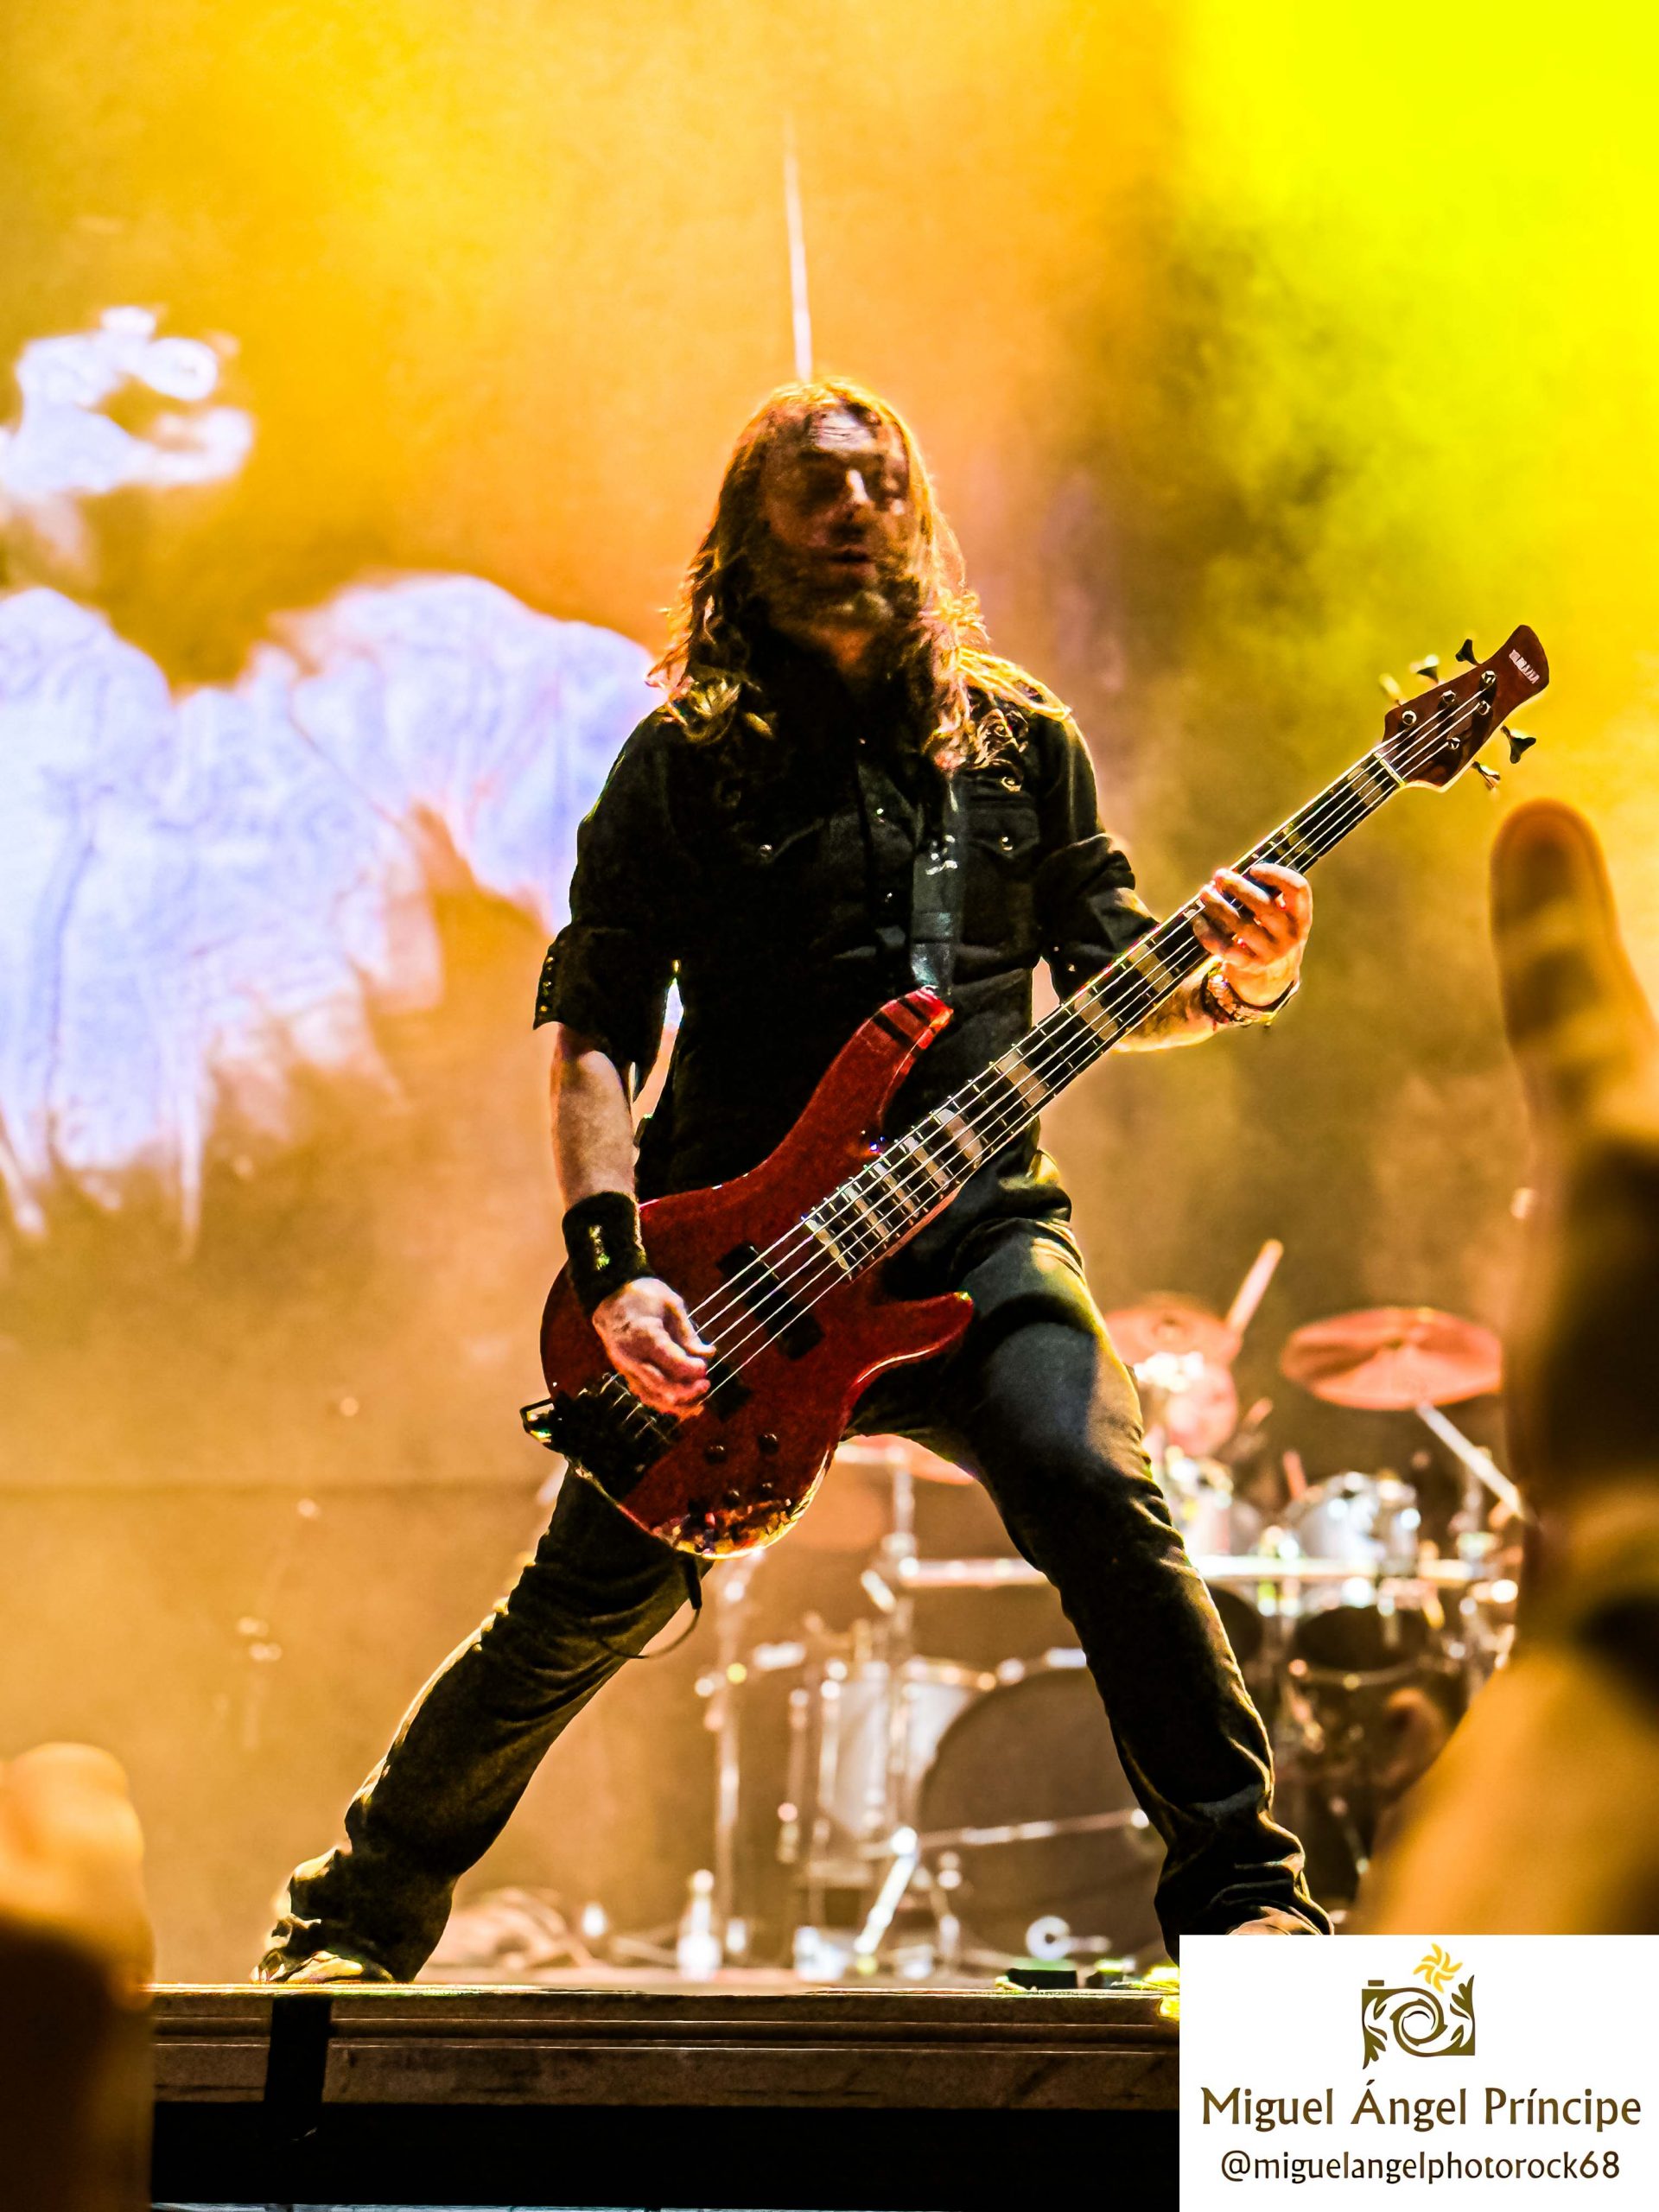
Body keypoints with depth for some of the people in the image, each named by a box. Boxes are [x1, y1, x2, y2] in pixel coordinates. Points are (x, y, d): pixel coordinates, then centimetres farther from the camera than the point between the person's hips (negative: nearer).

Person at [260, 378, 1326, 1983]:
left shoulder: (1017, 736, 11)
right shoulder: (684, 762, 3)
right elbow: (593, 1031, -1)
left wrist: (1233, 981, -7)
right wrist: (611, 1267, -15)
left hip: (972, 1220, 1)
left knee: (1098, 1496, -25)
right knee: (589, 1601, -3)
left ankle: (1241, 1893, -13)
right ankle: (360, 1920, 17)